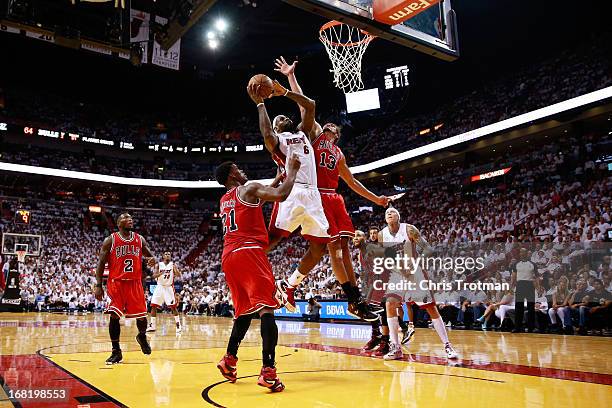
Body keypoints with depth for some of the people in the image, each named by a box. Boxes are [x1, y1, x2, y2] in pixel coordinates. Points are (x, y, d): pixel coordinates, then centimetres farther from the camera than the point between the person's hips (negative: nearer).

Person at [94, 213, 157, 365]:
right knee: (114, 316, -9)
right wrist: (98, 285, -9)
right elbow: (101, 263, -2)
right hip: (116, 283, -2)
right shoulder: (110, 240, -2)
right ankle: (116, 352, 6)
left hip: (135, 283, 2)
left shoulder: (140, 239, 6)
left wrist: (153, 259, -14)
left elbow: (150, 255, 12)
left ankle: (142, 337, 37)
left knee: (141, 316, 4)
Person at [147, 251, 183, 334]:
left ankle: (178, 325, -3)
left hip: (169, 287, -2)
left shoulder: (173, 265, -4)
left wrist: (174, 268, -33)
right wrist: (161, 273, -28)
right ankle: (152, 326, 12)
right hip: (160, 287, 2)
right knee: (153, 306, 0)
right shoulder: (158, 265, 0)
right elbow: (154, 276, -10)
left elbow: (179, 275, -15)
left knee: (173, 306, -11)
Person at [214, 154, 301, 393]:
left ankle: (229, 360, 21)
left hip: (229, 257, 8)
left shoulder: (223, 200, 26)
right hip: (249, 252, -8)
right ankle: (268, 371, -22)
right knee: (266, 308, -12)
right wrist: (292, 171, 5)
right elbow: (281, 195, -12)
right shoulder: (249, 189, 3)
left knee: (244, 310, 21)